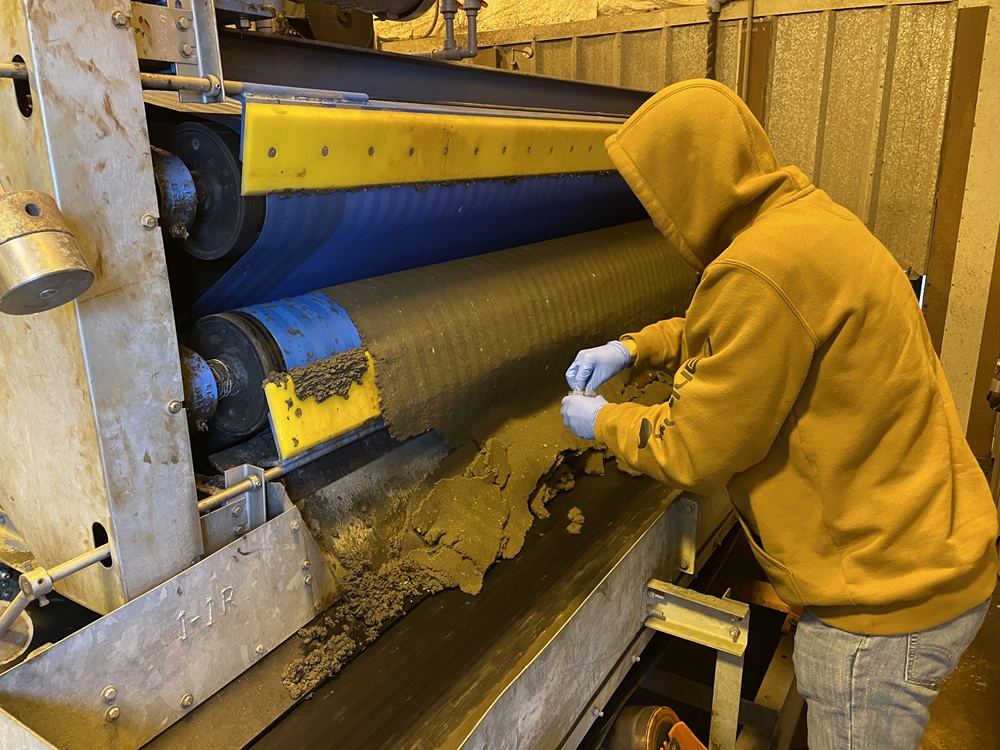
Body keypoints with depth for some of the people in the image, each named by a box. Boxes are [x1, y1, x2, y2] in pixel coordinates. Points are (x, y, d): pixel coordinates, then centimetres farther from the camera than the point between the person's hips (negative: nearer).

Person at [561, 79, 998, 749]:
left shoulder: (764, 270, -29)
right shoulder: (807, 217, 5)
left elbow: (695, 453, -20)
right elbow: (725, 332, 22)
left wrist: (602, 422, -3)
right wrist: (635, 347, 12)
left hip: (885, 601, -9)